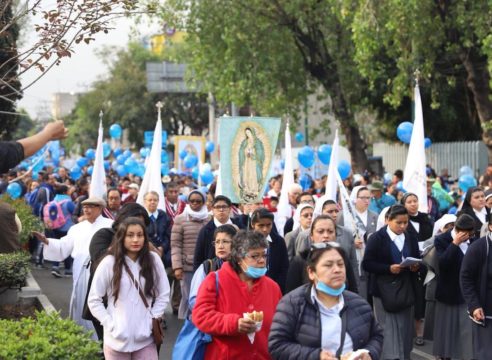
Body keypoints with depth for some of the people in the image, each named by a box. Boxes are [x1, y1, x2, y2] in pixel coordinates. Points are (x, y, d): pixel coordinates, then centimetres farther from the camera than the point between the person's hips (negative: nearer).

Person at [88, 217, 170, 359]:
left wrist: (153, 320, -1)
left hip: (145, 337, 2)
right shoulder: (109, 263, -5)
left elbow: (163, 295, 9)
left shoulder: (153, 260, 1)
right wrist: (111, 324, -9)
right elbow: (94, 300, -1)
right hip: (118, 338, -1)